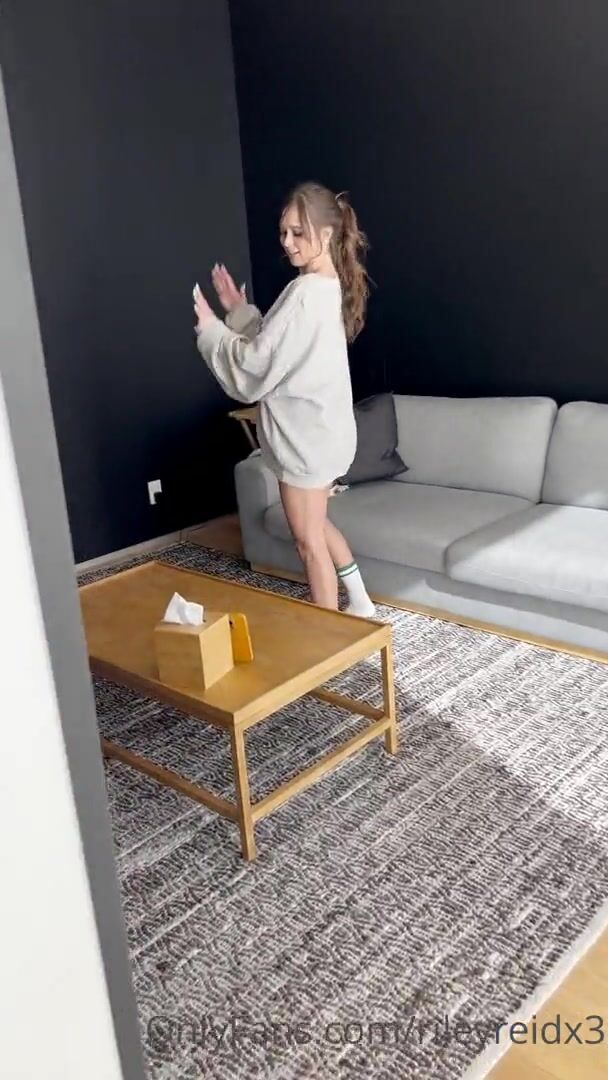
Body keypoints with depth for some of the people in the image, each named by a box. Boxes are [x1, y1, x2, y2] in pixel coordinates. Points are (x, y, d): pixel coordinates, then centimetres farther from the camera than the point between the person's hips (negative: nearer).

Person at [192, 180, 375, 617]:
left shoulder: (304, 293, -22)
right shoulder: (331, 286, 9)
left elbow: (256, 367, -20)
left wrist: (209, 328, -8)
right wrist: (239, 311, 9)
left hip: (304, 433, -10)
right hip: (323, 427, 10)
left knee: (309, 539, 4)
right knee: (317, 524, 26)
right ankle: (360, 603, 38)